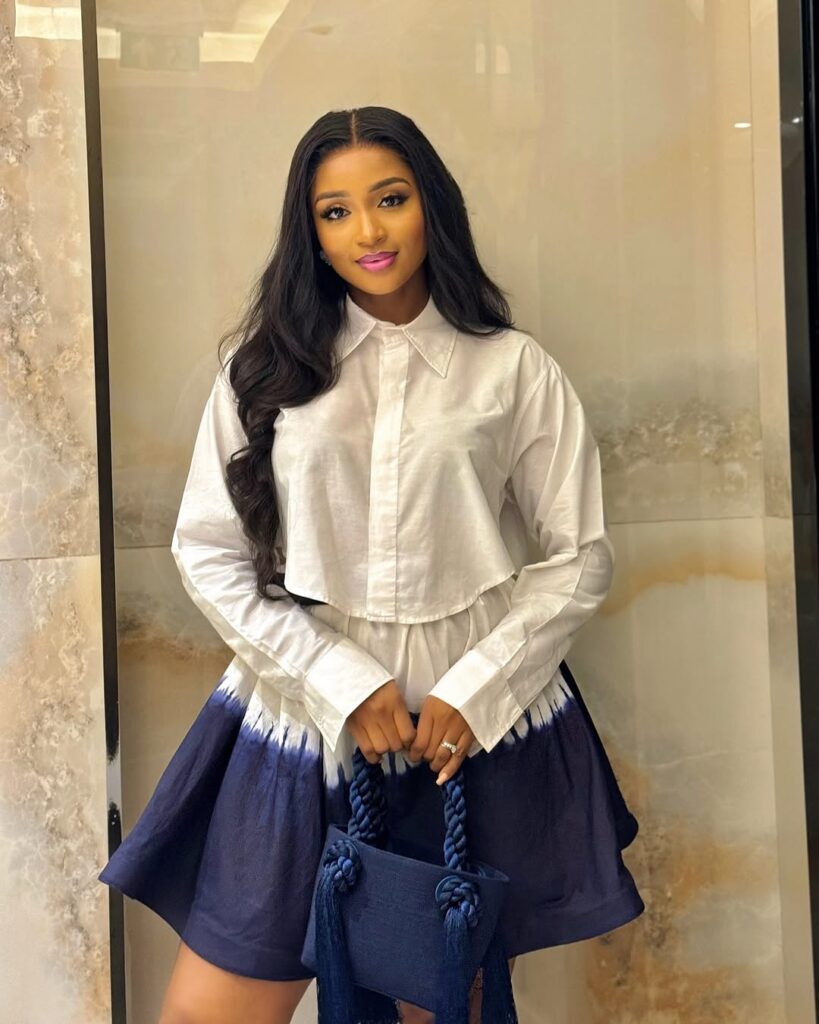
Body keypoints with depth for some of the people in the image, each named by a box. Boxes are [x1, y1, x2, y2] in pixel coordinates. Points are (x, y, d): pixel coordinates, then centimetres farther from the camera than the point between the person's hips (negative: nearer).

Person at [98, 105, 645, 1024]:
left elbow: (580, 558, 3)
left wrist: (473, 692, -8)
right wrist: (344, 682, -8)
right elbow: (207, 553, 1)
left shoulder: (514, 370, 0)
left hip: (476, 732, 0)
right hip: (303, 720, 1)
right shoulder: (265, 366, 3)